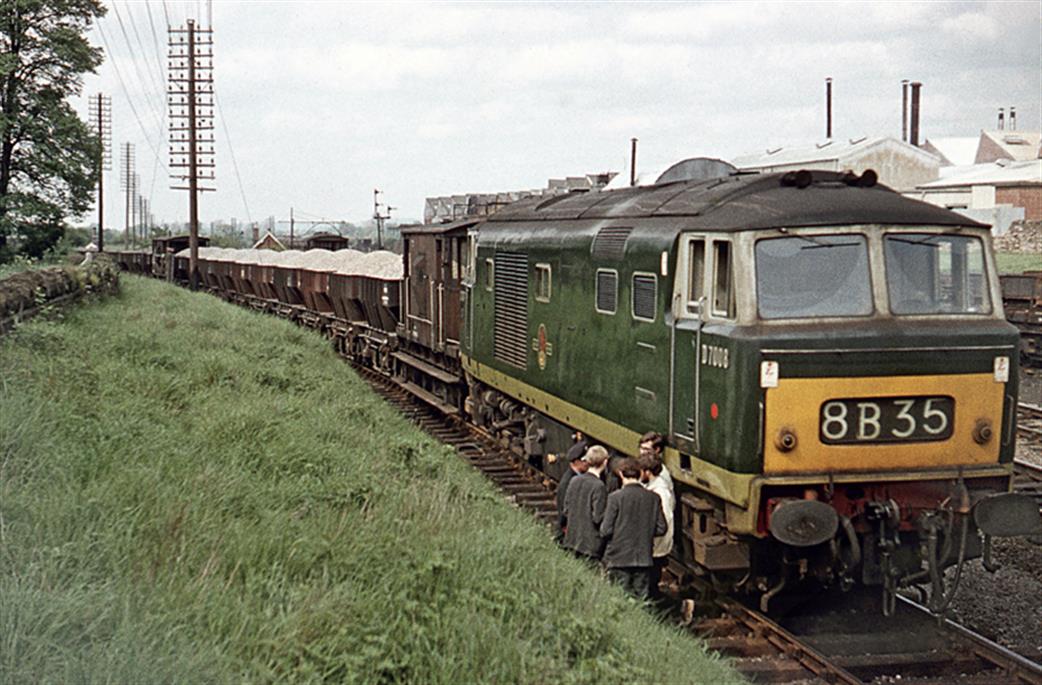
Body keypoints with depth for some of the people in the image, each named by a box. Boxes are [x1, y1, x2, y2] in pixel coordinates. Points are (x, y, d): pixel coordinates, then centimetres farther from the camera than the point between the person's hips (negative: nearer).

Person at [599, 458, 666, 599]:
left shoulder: (615, 497, -12)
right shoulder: (653, 498, -1)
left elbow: (606, 531, -12)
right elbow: (661, 528, 3)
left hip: (619, 559, -3)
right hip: (644, 559, 3)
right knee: (641, 599, 9)